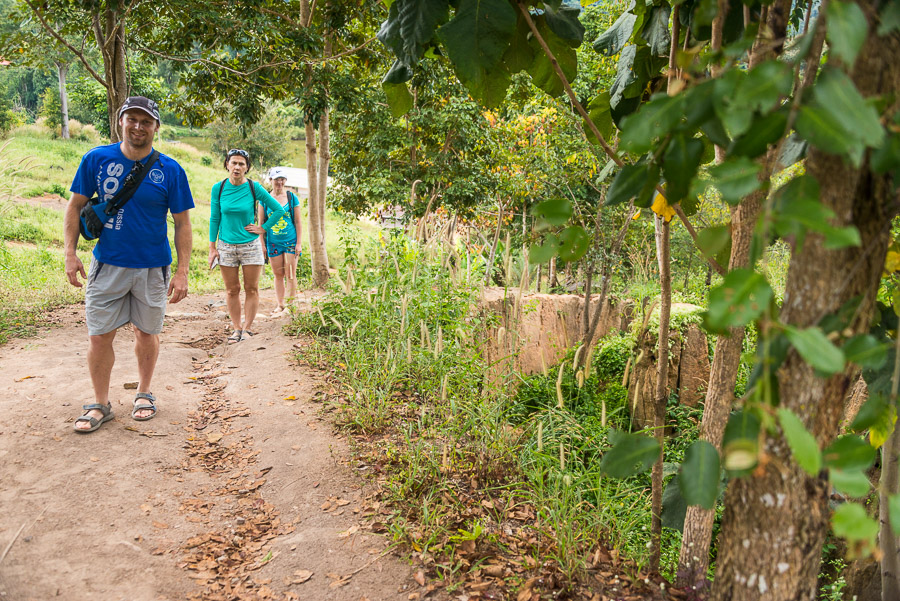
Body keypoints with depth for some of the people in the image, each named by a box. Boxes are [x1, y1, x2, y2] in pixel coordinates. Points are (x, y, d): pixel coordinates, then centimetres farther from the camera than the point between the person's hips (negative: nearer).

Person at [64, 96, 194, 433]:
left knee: (147, 333, 12)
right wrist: (70, 253, -1)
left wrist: (182, 271, -8)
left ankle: (144, 394, 32)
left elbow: (182, 223, -3)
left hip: (152, 267, -1)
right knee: (99, 336, 1)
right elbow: (76, 206, 6)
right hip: (107, 265, 1)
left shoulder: (170, 170, -6)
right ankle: (100, 405, 18)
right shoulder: (96, 159, -3)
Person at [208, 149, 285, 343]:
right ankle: (236, 328, 17)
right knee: (232, 290, 6)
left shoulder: (254, 188, -6)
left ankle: (247, 328, 12)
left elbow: (278, 209, 2)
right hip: (226, 246, 1)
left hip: (250, 246, -1)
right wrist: (212, 248, 1)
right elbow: (214, 219, 4)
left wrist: (262, 228, -3)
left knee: (251, 289, 2)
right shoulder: (219, 188, -2)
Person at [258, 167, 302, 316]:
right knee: (278, 275, 9)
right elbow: (261, 223, 7)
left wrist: (299, 243, -3)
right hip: (273, 243, 2)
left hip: (290, 242, -2)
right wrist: (262, 244, 3)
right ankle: (280, 305, 19)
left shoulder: (292, 197, 1)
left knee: (290, 275, -2)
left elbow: (298, 222, 2)